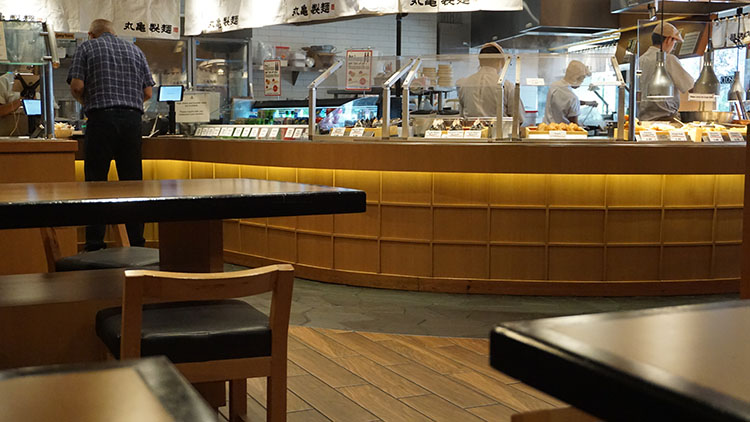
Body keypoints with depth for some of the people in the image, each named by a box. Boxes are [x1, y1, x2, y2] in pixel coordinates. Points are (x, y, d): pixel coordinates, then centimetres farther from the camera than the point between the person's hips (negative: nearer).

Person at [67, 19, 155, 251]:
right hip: (132, 118, 3)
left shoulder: (87, 47, 8)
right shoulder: (134, 50, 19)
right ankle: (137, 244, 8)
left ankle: (95, 245, 0)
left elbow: (77, 85, -4)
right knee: (133, 182, 6)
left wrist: (87, 104, 15)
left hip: (101, 119, -3)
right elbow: (147, 92, 12)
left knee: (96, 182, 1)